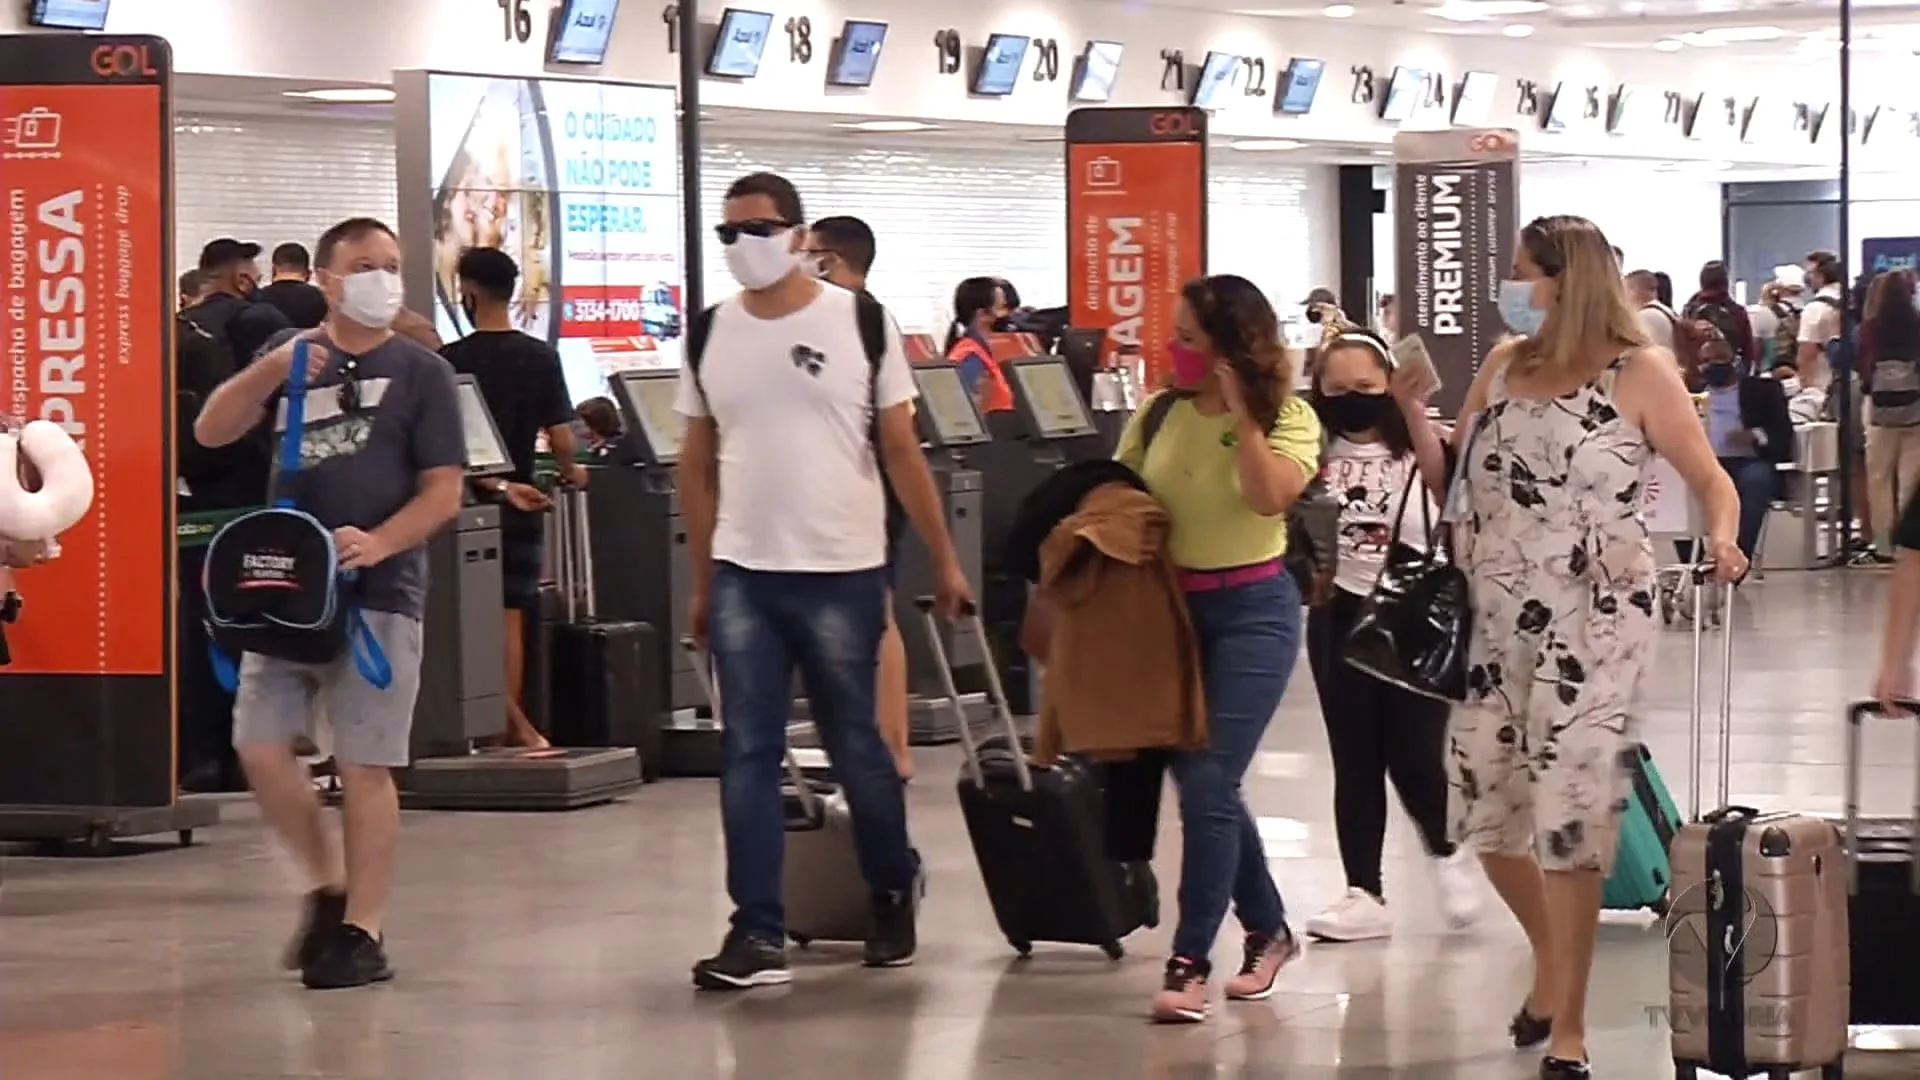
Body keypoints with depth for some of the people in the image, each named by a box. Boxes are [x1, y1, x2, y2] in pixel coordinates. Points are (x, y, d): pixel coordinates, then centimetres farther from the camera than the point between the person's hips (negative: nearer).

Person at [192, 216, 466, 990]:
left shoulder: (420, 373, 2)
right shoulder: (291, 357, 11)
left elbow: (443, 491, -3)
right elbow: (211, 432, 2)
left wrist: (379, 543, -21)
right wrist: (273, 371, -15)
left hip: (379, 592, -4)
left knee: (364, 766, -4)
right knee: (261, 748, -1)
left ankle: (362, 932, 4)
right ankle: (327, 885, 20)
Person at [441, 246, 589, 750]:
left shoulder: (450, 361, -10)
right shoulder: (541, 358, -3)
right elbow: (561, 437, -3)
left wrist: (496, 486, -4)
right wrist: (570, 472, 16)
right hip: (524, 507, 3)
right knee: (510, 616, 9)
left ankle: (516, 726, -8)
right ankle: (508, 729, 10)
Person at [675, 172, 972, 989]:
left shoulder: (859, 322, -2)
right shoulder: (711, 333, 6)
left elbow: (902, 451, 0)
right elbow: (697, 464, 12)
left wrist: (944, 562, -1)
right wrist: (702, 582, 9)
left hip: (841, 574, -3)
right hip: (741, 577, 3)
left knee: (855, 747, 7)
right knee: (747, 754, -1)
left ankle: (894, 893, 29)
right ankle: (757, 934, 0)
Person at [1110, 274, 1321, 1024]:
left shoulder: (1286, 418, -8)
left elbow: (1270, 497, -25)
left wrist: (1240, 409, -22)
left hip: (1253, 610, -5)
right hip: (1170, 606, 5)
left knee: (1208, 782, -13)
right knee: (1202, 783, 10)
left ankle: (1189, 963, -9)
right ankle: (1269, 930, 28)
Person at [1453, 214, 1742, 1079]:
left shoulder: (1637, 371, -6)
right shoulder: (1505, 363, 9)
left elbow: (1710, 477, -7)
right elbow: (1453, 475, 17)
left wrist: (1721, 539, -24)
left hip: (1592, 621, -5)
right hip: (1494, 617, 6)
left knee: (1568, 815, -6)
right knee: (1483, 810, 9)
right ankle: (1550, 954, 37)